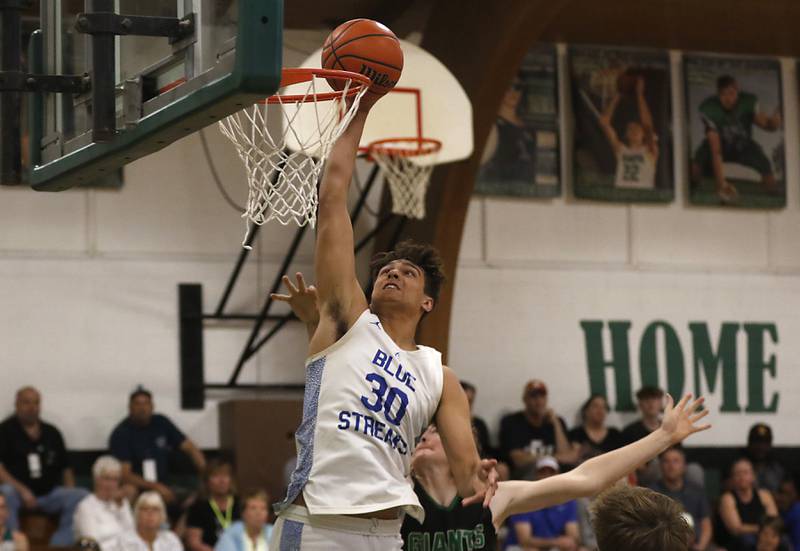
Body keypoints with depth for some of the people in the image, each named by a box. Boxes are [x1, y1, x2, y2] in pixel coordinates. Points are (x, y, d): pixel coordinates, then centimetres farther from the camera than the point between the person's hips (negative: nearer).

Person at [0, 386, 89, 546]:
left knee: (81, 496, -22)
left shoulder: (52, 433, 18)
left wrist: (70, 490, 2)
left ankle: (60, 546, -24)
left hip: (50, 493, 4)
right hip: (18, 492, -4)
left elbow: (65, 468, 21)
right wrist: (21, 490, -19)